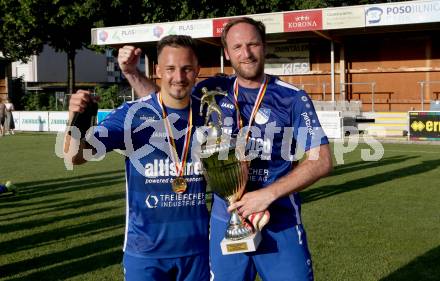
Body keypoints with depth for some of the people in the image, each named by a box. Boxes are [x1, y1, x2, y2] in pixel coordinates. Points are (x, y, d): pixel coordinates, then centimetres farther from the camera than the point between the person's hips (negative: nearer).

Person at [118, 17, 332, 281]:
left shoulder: (293, 98, -6)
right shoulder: (214, 90, 4)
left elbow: (321, 161, -9)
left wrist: (268, 194, -17)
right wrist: (132, 72, 2)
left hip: (280, 223, -2)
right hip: (225, 221, 3)